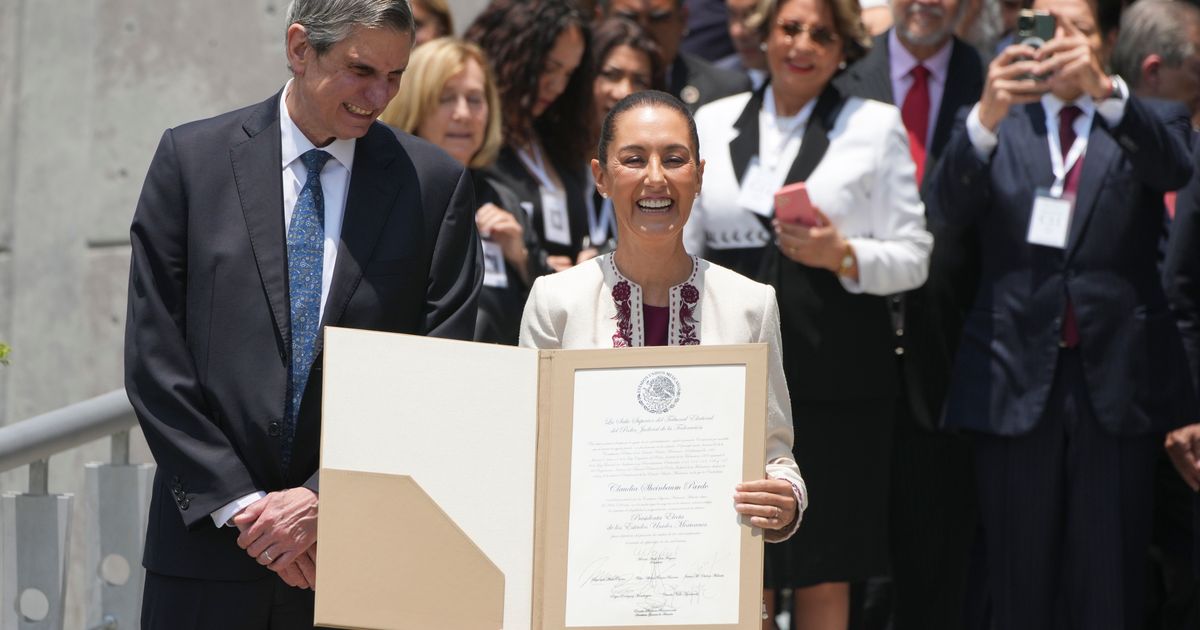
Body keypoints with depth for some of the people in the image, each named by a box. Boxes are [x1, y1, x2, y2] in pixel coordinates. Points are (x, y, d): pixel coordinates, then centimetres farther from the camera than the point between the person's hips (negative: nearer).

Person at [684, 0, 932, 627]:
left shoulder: (876, 125, 5)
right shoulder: (714, 123, 11)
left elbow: (913, 257, 2)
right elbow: (682, 250, 13)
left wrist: (842, 255, -16)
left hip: (835, 375, -2)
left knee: (823, 573, 2)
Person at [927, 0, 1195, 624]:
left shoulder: (1144, 122, 9)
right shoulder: (996, 128, 10)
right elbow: (948, 207, -10)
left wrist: (1104, 88, -34)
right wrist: (986, 115, -29)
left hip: (1115, 378, 0)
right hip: (1017, 377, 1)